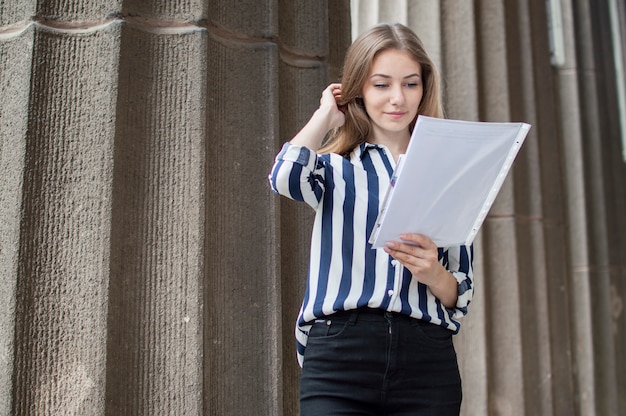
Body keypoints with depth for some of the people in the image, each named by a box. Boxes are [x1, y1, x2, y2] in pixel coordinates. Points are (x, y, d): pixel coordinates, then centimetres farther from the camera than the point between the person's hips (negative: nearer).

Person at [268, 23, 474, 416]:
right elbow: (285, 177, -14)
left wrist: (432, 273, -11)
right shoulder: (336, 167, 12)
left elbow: (462, 296, 12)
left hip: (427, 361, 2)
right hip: (338, 355, -1)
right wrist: (326, 115, 4)